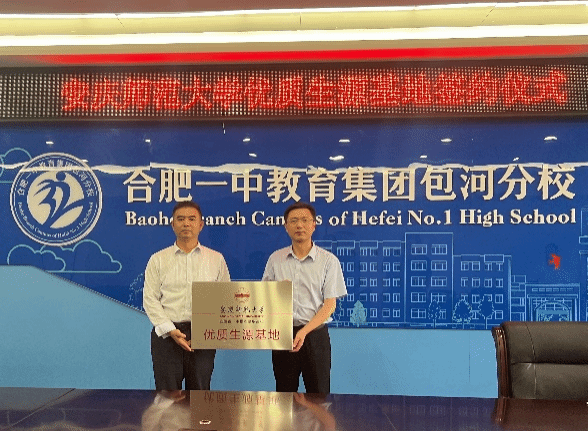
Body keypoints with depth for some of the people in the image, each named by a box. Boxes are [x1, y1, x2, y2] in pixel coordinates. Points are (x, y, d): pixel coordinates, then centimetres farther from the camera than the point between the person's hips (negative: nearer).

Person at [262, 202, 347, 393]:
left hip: (315, 334, -2)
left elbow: (330, 304, -5)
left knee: (318, 393, 3)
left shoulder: (329, 260, -1)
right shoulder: (275, 259, 7)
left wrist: (304, 331, -15)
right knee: (284, 392, 10)